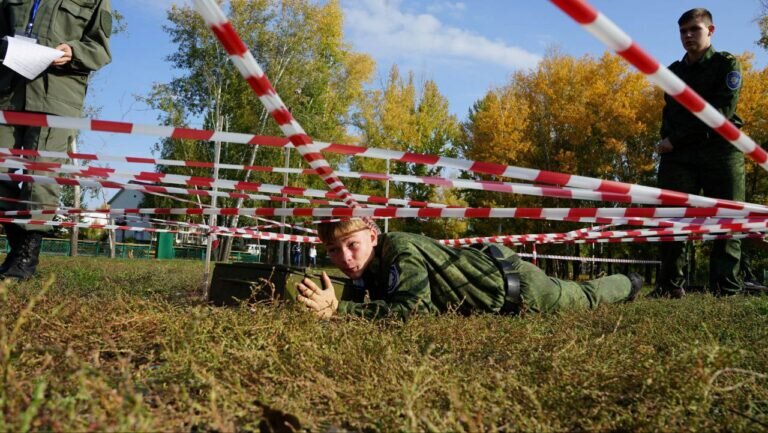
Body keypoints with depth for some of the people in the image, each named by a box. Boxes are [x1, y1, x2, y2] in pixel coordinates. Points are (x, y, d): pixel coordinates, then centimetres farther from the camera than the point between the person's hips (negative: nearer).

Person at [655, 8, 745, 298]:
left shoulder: (727, 64, 6)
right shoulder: (674, 71, 20)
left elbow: (721, 111, -8)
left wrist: (676, 139, -12)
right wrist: (666, 141, -5)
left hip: (720, 149, -3)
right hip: (679, 154, 3)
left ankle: (727, 289, -7)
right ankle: (670, 285, -5)